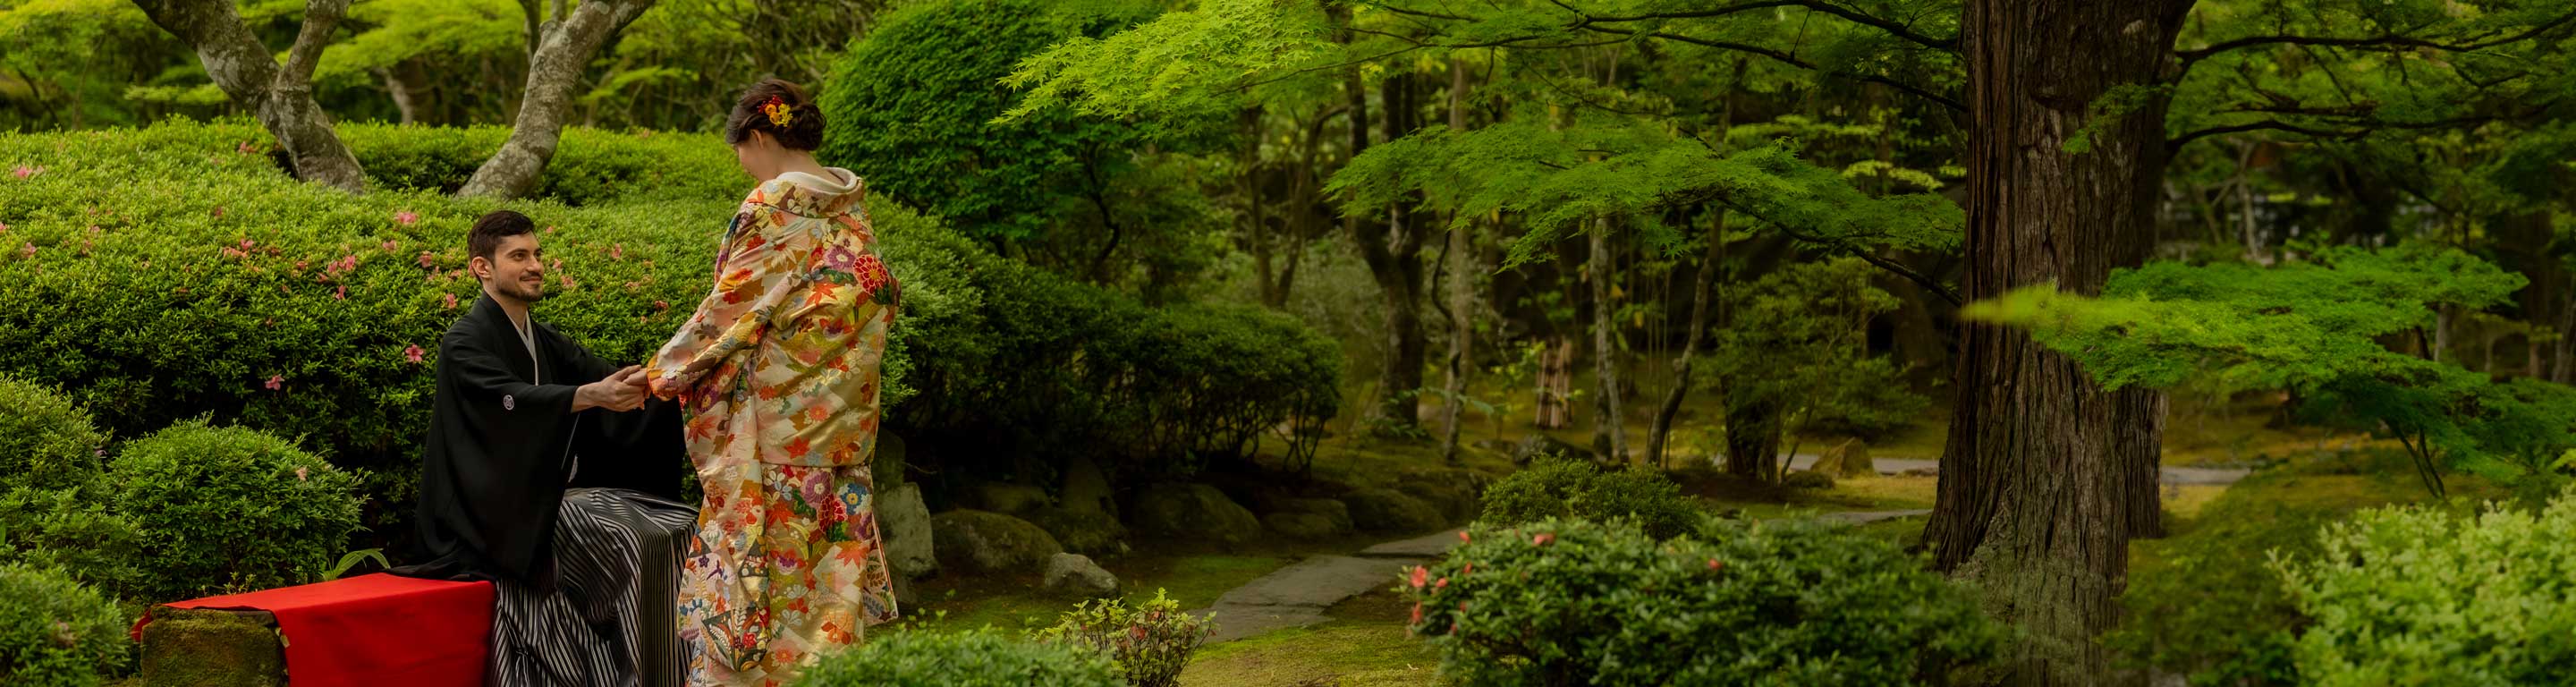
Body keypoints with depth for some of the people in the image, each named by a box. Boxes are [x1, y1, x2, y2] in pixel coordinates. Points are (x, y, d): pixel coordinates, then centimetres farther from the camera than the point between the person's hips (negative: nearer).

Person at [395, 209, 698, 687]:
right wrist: (592, 394, -42)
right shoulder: (465, 343, -7)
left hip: (557, 494, 8)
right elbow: (512, 400, -26)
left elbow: (615, 381, 4)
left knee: (676, 529, -10)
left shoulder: (546, 343, 17)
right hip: (504, 510, -8)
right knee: (625, 541, -28)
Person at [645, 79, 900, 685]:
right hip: (842, 418, 7)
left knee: (767, 543, -2)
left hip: (775, 413, -7)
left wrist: (665, 370, 3)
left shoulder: (773, 208, -14)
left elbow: (727, 309, -11)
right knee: (830, 524, 10)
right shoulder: (851, 204, 9)